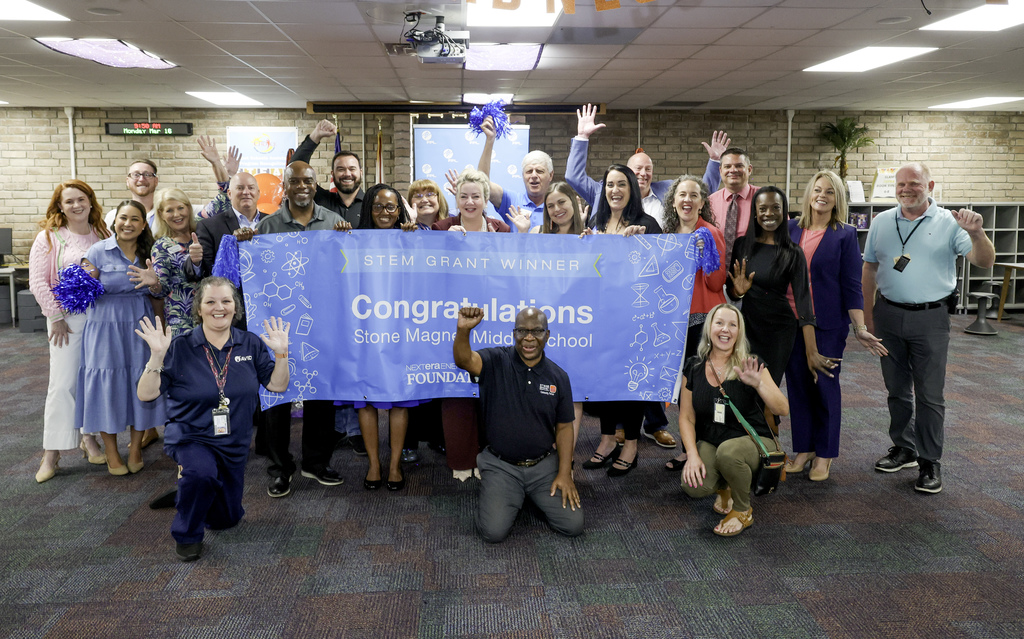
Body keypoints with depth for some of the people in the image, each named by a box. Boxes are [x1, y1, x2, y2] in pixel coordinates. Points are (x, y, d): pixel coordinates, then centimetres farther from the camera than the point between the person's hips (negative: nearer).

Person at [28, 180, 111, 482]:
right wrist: (56, 316, -9)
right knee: (63, 383, -5)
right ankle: (51, 452, 3)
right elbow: (38, 282, -5)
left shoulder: (102, 235, 9)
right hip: (68, 319, -3)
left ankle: (89, 438, 24)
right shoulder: (49, 238, -2)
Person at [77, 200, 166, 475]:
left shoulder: (148, 252, 6)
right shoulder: (98, 251, -5)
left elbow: (157, 294, 9)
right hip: (106, 327, -3)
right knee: (107, 385, 1)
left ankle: (136, 447, 23)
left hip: (140, 326, 3)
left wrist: (154, 282, -13)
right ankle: (112, 453, 18)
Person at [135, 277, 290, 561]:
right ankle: (186, 535, -8)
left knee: (226, 519, 13)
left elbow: (277, 385, -3)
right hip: (191, 437, -3)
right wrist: (157, 357, -28)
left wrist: (281, 352, -16)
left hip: (235, 443, 4)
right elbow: (146, 394, -14)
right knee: (201, 473, -38)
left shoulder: (251, 344, -1)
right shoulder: (180, 347, -11)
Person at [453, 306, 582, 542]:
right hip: (501, 466, -2)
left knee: (573, 525, -8)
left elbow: (564, 427, 4)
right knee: (493, 531, -17)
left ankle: (533, 495, 22)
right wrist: (463, 330, -51)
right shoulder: (496, 361, -8)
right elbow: (464, 360, -30)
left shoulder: (558, 377, 0)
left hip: (544, 465, 2)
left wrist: (564, 473, -4)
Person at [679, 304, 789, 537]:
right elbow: (686, 418, 3)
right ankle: (724, 487, 14)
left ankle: (743, 511, -5)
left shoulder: (749, 366, -8)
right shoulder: (693, 368, -1)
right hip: (710, 442, 2)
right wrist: (692, 454, -12)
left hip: (753, 439, -2)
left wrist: (758, 384, -33)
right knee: (693, 486, -27)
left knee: (728, 452, -38)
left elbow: (783, 409, -16)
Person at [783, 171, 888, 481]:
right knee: (797, 384, 8)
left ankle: (824, 454, 19)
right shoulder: (791, 229, 5)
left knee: (825, 386, 5)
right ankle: (803, 449, 21)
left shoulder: (845, 235, -2)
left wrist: (859, 329, -9)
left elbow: (851, 285, -4)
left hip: (828, 324, -3)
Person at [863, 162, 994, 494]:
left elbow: (985, 261, -10)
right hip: (889, 315, 3)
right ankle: (904, 448, 29)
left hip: (930, 319, -3)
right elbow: (869, 271, 9)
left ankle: (929, 461, 12)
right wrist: (868, 315, 6)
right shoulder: (881, 222, 6)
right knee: (896, 389, 14)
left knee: (930, 395, 1)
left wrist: (976, 233, -30)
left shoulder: (948, 223, -4)